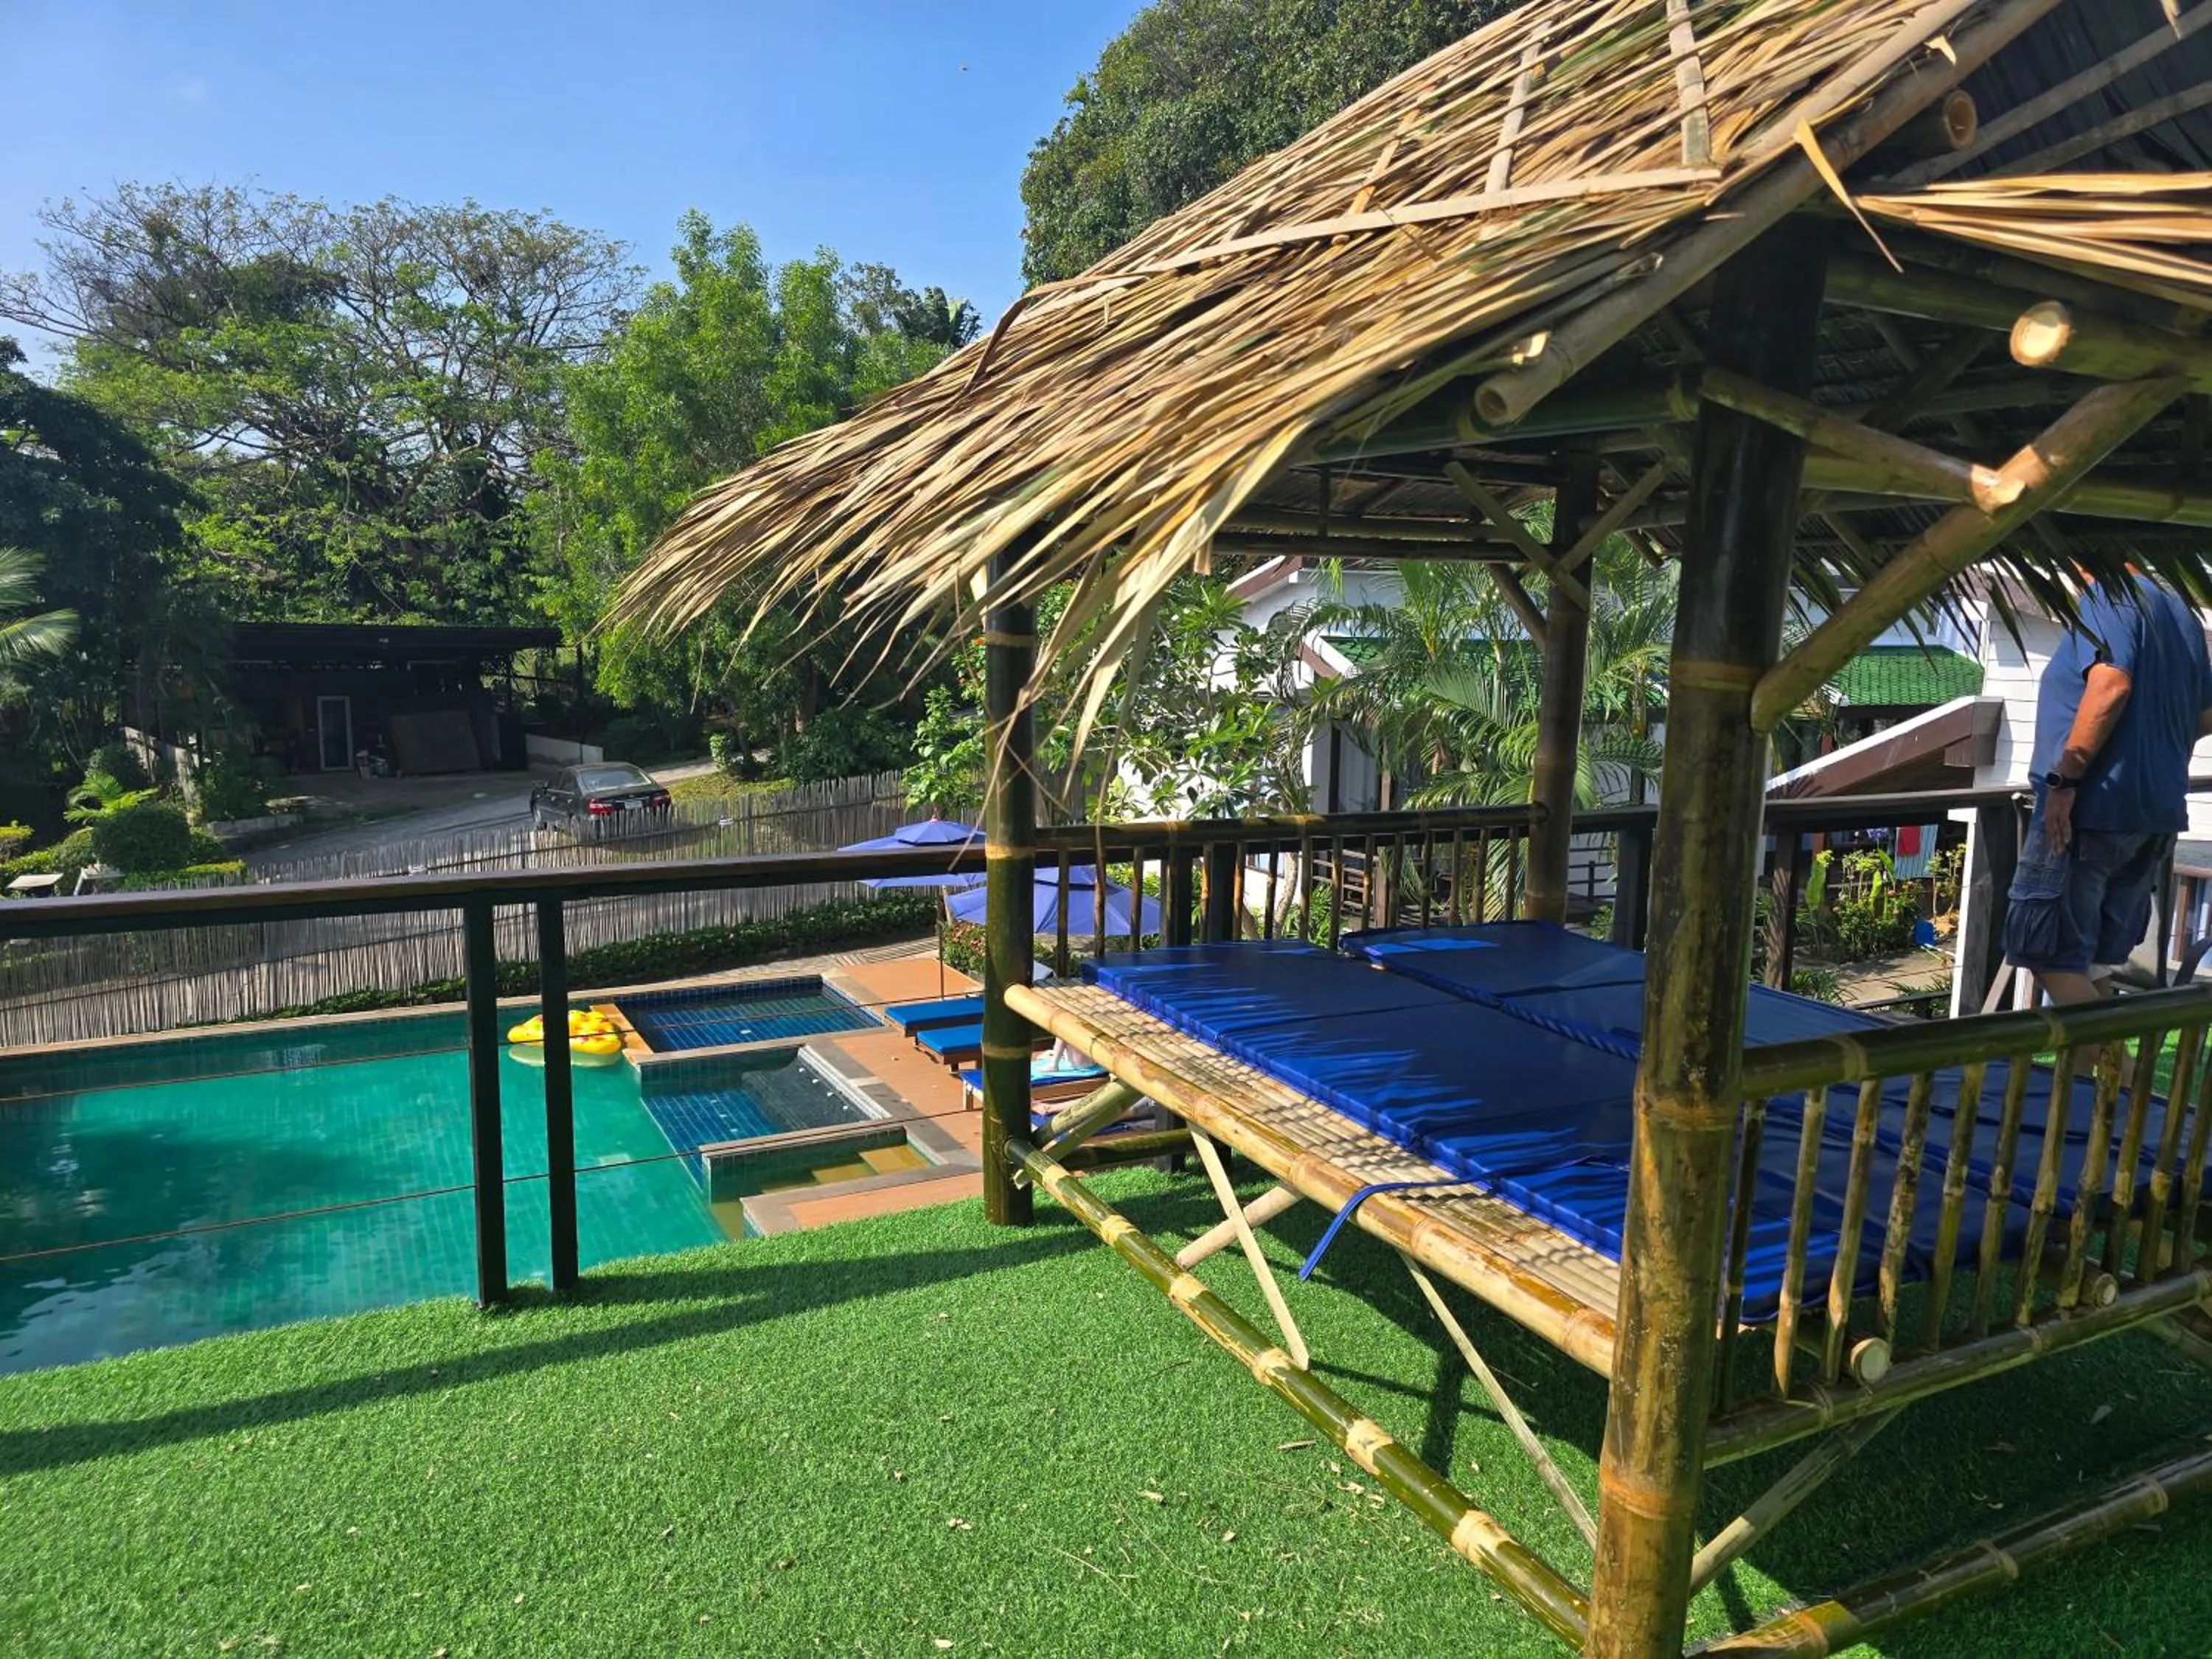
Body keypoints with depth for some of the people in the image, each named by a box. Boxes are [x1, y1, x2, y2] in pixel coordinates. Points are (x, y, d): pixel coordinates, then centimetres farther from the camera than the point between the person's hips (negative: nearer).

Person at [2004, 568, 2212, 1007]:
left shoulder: (2109, 594, -7)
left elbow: (2111, 683, -23)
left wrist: (2064, 778, -23)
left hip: (2096, 805, -9)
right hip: (2158, 810, 9)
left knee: (2049, 955, -7)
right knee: (2091, 965, 13)